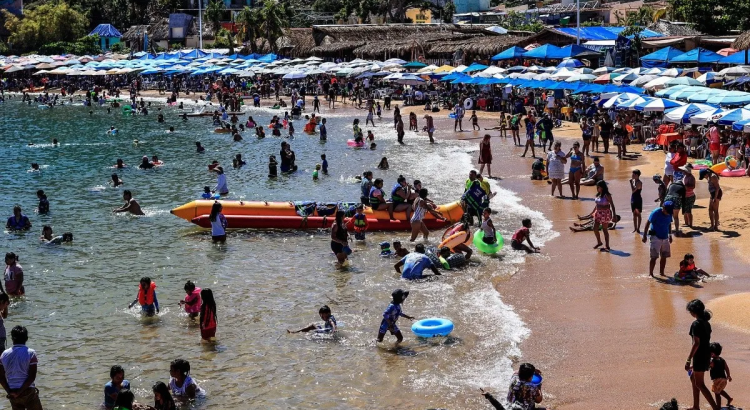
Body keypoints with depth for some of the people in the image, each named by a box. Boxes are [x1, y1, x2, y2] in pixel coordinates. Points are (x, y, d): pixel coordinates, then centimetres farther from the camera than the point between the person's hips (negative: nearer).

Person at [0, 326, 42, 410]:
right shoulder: (30, 353, -9)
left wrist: (9, 391, 0)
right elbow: (32, 376, -15)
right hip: (28, 391, -4)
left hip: (12, 393, 4)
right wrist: (20, 392, -12)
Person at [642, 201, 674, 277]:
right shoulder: (655, 213, -16)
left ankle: (661, 272, 22)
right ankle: (650, 273, -2)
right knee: (654, 257, -9)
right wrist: (644, 236, -13)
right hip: (655, 237, -6)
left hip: (665, 237, 6)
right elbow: (648, 223, -12)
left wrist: (670, 235, 23)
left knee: (664, 256, 10)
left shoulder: (669, 214, 2)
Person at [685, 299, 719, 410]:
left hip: (699, 355, -10)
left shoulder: (696, 324, -17)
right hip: (706, 354, 10)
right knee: (693, 378, 23)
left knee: (699, 384, -3)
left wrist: (688, 360, -21)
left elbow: (696, 343, -22)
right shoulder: (706, 323, 10)